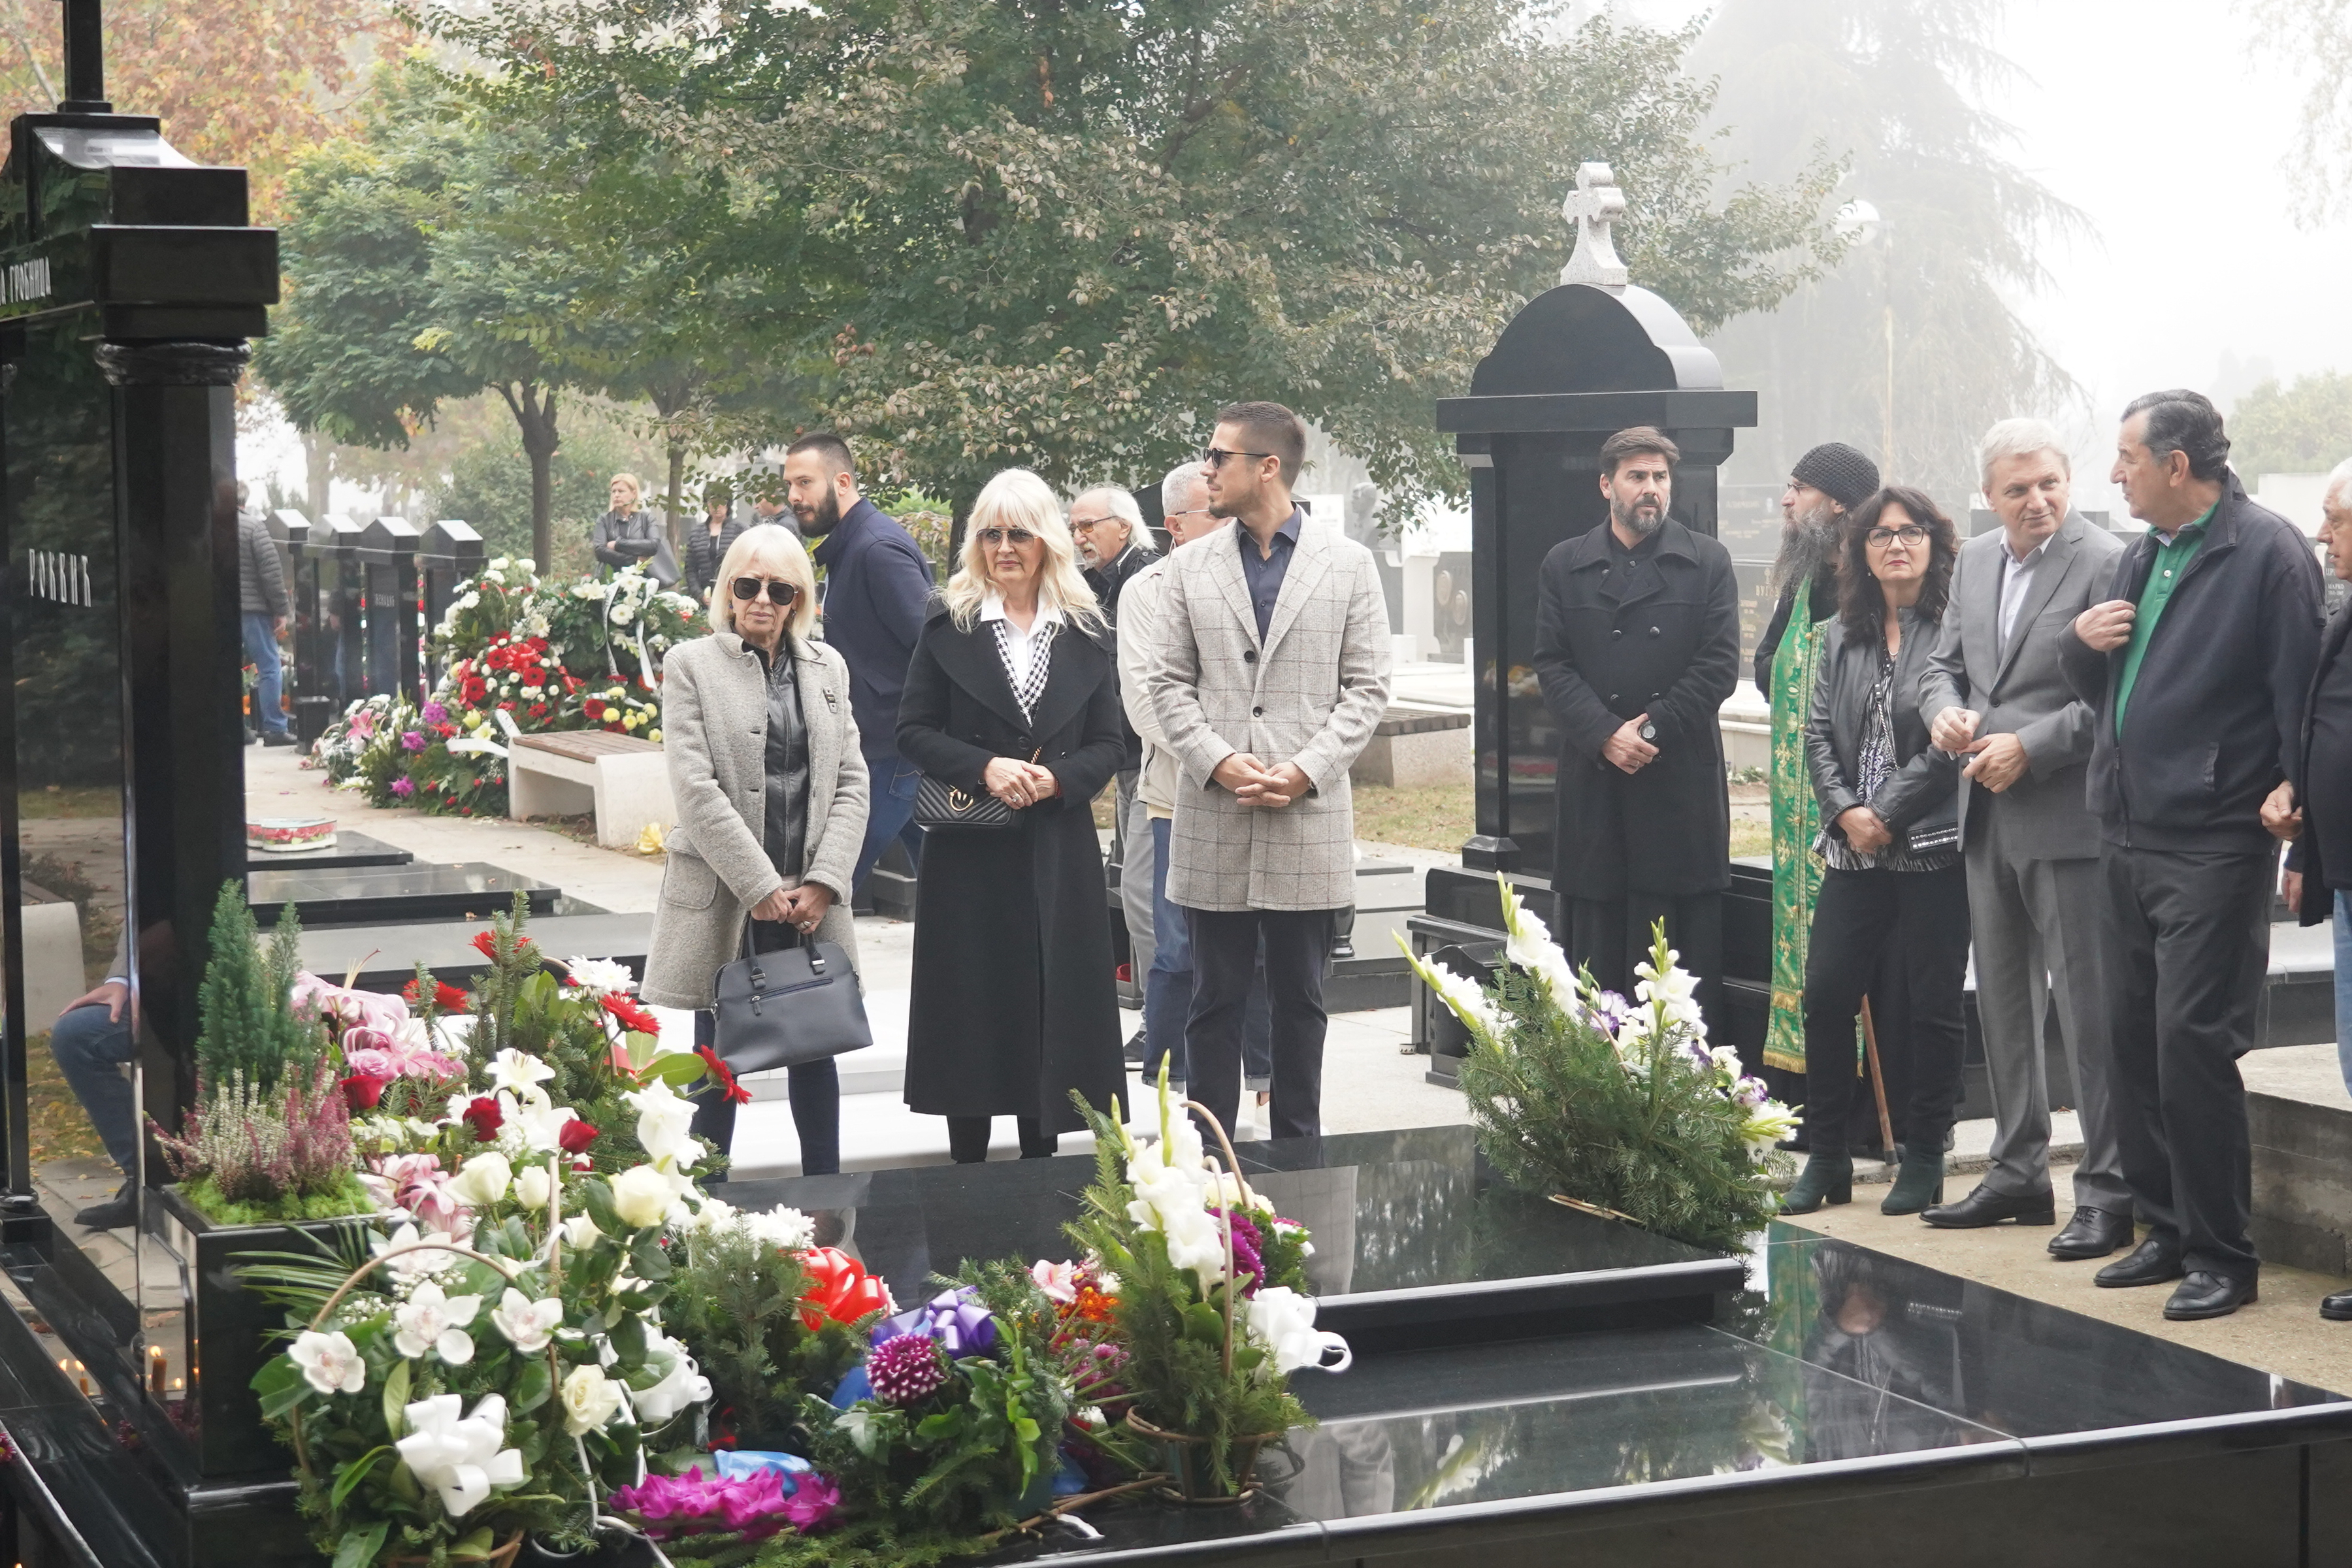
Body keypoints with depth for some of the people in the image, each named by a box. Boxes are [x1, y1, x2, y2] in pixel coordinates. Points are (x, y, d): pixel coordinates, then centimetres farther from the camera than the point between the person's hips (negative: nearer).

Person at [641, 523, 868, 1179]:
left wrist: (823, 882, -6)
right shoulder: (691, 664, -2)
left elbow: (851, 784, 7)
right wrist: (762, 887, -14)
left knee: (816, 1052, 10)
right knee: (719, 1063, 3)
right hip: (724, 901, -3)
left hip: (812, 903, 4)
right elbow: (696, 788, -10)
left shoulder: (827, 666, 11)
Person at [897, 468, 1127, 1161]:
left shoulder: (1086, 632, 7)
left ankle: (1039, 1166, 12)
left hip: (1059, 851, 1)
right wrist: (984, 767, -15)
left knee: (1051, 1006, 3)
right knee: (970, 1012, 2)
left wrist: (1058, 779, -13)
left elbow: (1106, 744, 7)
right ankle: (967, 1171, 11)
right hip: (968, 850, -1)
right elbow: (913, 731, 0)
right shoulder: (949, 624, 3)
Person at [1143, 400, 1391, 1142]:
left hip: (1309, 820, -1)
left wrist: (1306, 771, -11)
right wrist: (1218, 762, -10)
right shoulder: (1190, 567, 8)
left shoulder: (1348, 564, 3)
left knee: (1300, 1000, 7)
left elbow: (1367, 687, 1)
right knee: (1215, 1000, 5)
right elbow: (1167, 682, 6)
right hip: (1213, 822, 1)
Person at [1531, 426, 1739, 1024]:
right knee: (1596, 950, 3)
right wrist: (1606, 734, -11)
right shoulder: (1564, 565, 11)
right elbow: (1552, 665, 3)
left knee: (1686, 948, 0)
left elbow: (1719, 666, -1)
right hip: (1593, 781, 1)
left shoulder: (1707, 563, 8)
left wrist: (1652, 732, -10)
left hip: (1682, 779, -1)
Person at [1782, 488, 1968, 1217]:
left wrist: (1889, 814, -12)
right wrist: (1845, 811, -5)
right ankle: (1826, 1157, 12)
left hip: (1934, 847, -5)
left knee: (1933, 1006, 3)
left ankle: (1924, 1158, 14)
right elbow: (1818, 733, 10)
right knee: (1825, 994, 2)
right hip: (1854, 848, 5)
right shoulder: (1843, 636, 14)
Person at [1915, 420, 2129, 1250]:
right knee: (2003, 1001, 15)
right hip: (1988, 816, 8)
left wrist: (2029, 747, -19)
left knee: (2088, 1007, -4)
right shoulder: (1974, 560, 12)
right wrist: (1945, 711, -3)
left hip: (2068, 817, -8)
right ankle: (2018, 1171, 27)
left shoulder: (2106, 563, -12)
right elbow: (1945, 664, 18)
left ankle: (2108, 1190, 3)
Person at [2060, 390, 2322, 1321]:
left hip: (2213, 845, -8)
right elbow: (2097, 688, 23)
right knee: (2134, 1037, 11)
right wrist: (2084, 642, 2)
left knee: (2192, 1041, -10)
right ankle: (2168, 1229, 21)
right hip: (2127, 837, 8)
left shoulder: (2267, 554, -9)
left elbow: (2299, 694, -13)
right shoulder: (2141, 558, 16)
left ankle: (2221, 1255, -1)